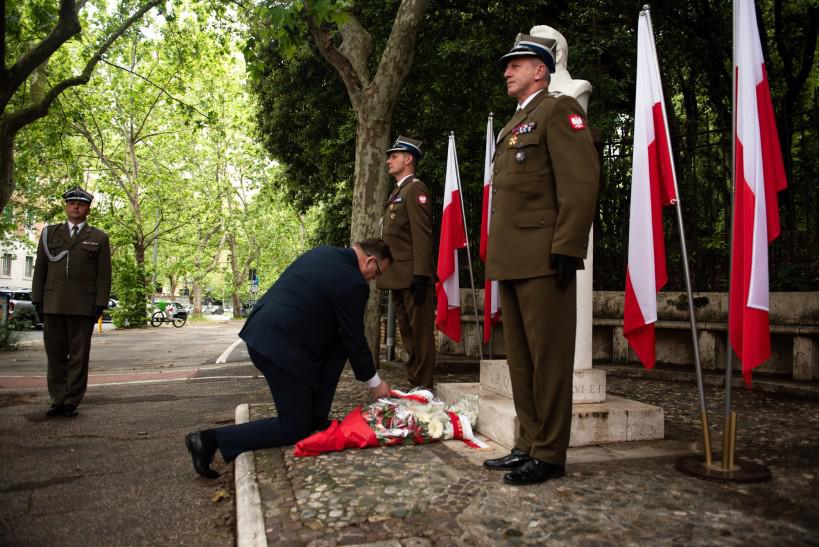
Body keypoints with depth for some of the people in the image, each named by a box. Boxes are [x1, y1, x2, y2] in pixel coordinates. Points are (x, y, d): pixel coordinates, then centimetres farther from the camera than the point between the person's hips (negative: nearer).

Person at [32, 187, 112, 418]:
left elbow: (104, 275, 3)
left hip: (83, 306, -2)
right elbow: (40, 269, 12)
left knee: (78, 356, 2)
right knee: (55, 355, 7)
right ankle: (58, 400, 15)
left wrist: (100, 304, -5)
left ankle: (72, 402, 9)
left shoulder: (99, 238, 7)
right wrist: (38, 300, 5)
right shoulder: (49, 233, 14)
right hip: (53, 305, 3)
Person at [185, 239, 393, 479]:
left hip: (260, 332, 9)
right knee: (294, 429, 3)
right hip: (280, 348, -9)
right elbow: (355, 339, -5)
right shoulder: (352, 283, -13)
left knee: (338, 345, 18)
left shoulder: (323, 253, 12)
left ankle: (315, 418, 19)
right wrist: (374, 382, 9)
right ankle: (211, 439, -3)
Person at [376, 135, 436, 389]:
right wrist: (388, 273, 17)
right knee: (407, 333, 15)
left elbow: (422, 235, -16)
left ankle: (424, 386, 4)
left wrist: (420, 275, -22)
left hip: (412, 277, -10)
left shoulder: (414, 189, -7)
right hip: (399, 278, 10)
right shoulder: (397, 192, 21)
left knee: (420, 333, -3)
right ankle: (413, 382, 24)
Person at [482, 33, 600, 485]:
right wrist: (498, 255, 18)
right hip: (510, 261, 9)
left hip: (543, 260, -9)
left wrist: (566, 248, -19)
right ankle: (528, 444, 22)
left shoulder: (559, 110, -1)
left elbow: (581, 182, -13)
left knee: (548, 359, -3)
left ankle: (550, 455, 7)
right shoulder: (514, 124, 25)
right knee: (520, 359, 12)